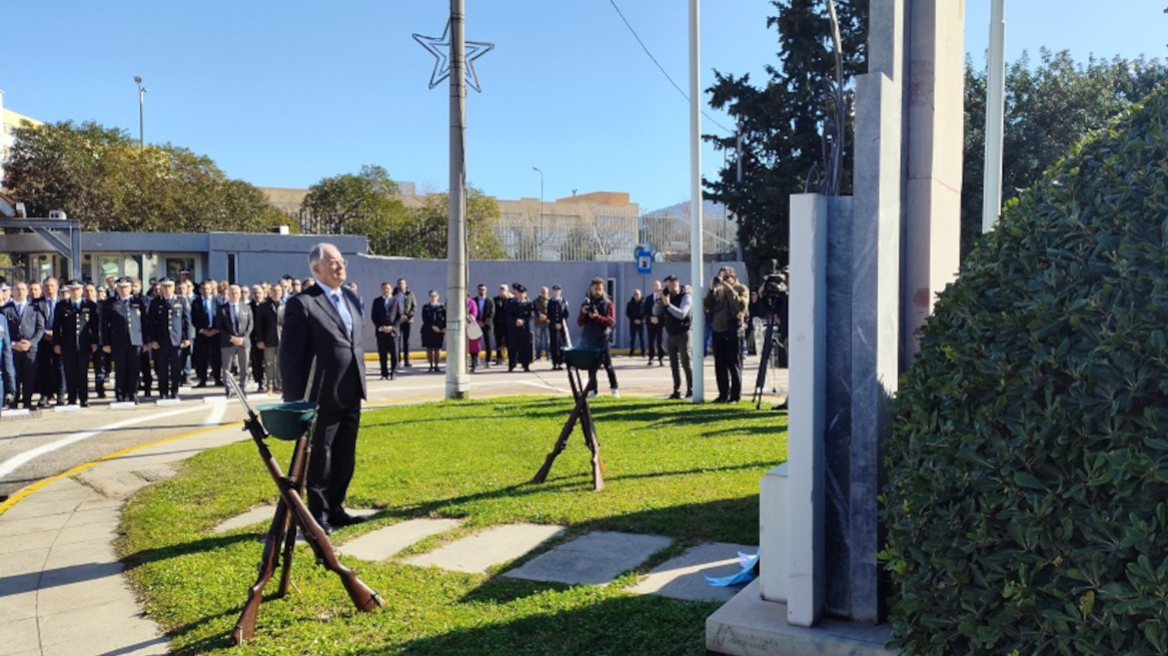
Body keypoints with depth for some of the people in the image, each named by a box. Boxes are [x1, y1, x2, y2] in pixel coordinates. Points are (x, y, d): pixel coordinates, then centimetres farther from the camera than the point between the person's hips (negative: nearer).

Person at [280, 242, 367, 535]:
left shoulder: (350, 297, 11)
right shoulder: (302, 303, -11)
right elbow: (290, 355, -11)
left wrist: (361, 383, 13)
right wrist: (296, 400, -12)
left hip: (351, 396, 7)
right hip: (323, 397, -7)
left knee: (345, 458, 15)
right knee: (320, 459, 6)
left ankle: (335, 508, 30)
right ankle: (318, 515, 20)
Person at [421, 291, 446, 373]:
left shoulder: (442, 307, 7)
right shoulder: (425, 307, 6)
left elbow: (445, 319, 3)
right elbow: (425, 319, -4)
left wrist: (444, 328, -12)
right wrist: (432, 326, -15)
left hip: (439, 331, 0)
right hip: (428, 331, 0)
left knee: (437, 349, 1)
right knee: (429, 349, 0)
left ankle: (436, 365, 7)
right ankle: (431, 365, 8)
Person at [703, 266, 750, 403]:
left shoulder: (741, 289, 2)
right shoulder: (718, 290, 16)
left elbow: (742, 305, -16)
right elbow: (707, 305, 7)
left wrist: (730, 290, -17)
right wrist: (711, 289, -3)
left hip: (733, 332, -6)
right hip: (718, 332, 6)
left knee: (734, 365, -2)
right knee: (720, 366, 8)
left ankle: (735, 395, 2)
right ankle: (723, 394, 15)